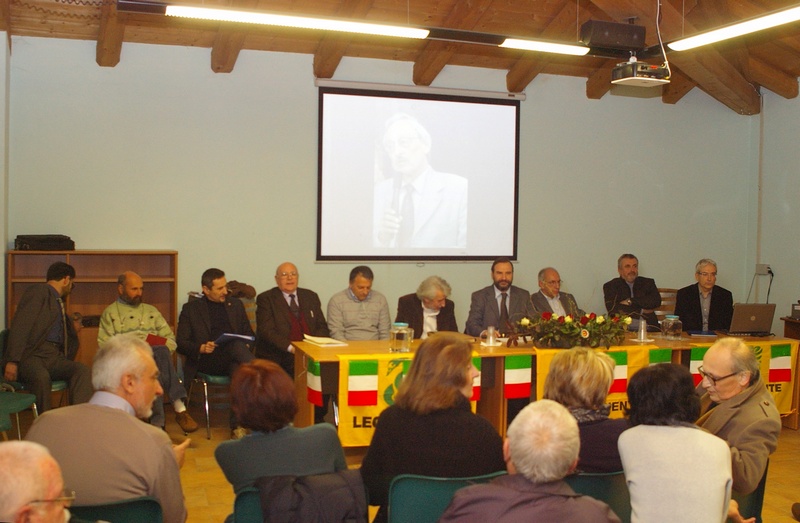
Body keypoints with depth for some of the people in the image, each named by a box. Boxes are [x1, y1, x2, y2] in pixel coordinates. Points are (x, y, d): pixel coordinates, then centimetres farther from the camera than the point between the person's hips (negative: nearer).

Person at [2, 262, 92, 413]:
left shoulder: (59, 302, 29)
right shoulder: (38, 291, 4)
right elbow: (20, 325, -11)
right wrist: (12, 361, -20)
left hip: (55, 357, 7)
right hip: (31, 355, -7)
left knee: (83, 370, -23)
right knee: (42, 377, -38)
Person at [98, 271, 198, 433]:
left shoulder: (151, 311, 29)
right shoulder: (110, 313, 18)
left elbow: (171, 340, 21)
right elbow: (105, 346, 4)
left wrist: (160, 347, -2)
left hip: (156, 354, 3)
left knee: (161, 351, -36)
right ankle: (179, 408, -43)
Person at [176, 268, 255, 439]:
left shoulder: (236, 305, 23)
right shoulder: (191, 308, 14)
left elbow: (249, 335, 23)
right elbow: (181, 343, 7)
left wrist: (247, 346, -2)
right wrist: (201, 348, -13)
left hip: (232, 360, 3)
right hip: (206, 361, -3)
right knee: (237, 346, -35)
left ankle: (236, 426, -32)